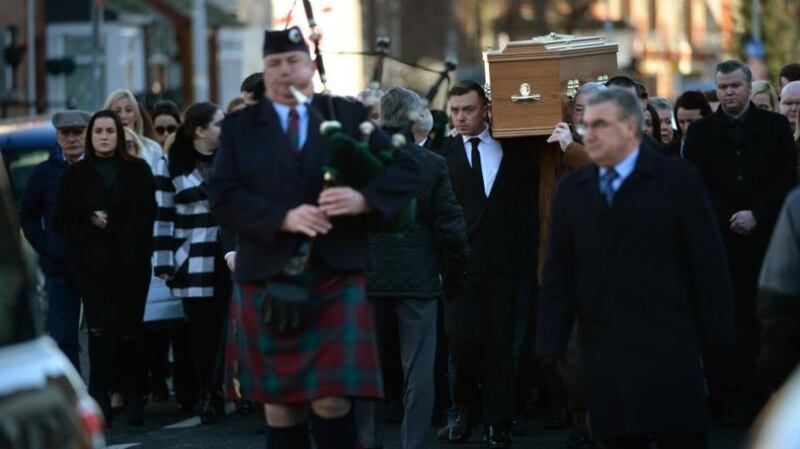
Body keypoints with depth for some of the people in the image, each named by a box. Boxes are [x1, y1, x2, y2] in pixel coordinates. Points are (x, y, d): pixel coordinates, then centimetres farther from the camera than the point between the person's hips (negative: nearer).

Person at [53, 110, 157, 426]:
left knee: (130, 331, 0)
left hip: (131, 263, 0)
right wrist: (91, 223, -10)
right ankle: (100, 400, -9)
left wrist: (110, 224, -9)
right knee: (99, 328, -10)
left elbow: (146, 217, -1)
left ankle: (134, 398, 10)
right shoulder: (75, 175, 11)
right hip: (91, 263, 0)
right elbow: (62, 221, 6)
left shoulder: (138, 171, 7)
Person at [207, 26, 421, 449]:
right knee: (278, 403, 7)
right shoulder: (239, 127, 8)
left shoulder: (348, 116, 8)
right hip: (267, 278, 1)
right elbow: (223, 197, -4)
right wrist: (283, 218, -18)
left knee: (332, 399, -9)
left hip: (335, 276, -1)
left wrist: (363, 199, -17)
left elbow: (405, 171, 2)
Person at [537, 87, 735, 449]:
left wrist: (718, 342, -5)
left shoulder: (677, 179, 0)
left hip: (668, 351, -3)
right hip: (603, 354, 3)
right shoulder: (571, 189, 11)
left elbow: (708, 263, -1)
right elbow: (559, 274, 9)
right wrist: (551, 349, 3)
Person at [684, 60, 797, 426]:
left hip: (767, 238, 0)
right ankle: (738, 399, -1)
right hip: (722, 241, 0)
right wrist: (729, 220, -7)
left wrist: (756, 215, -9)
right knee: (733, 323, -3)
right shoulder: (700, 132, 9)